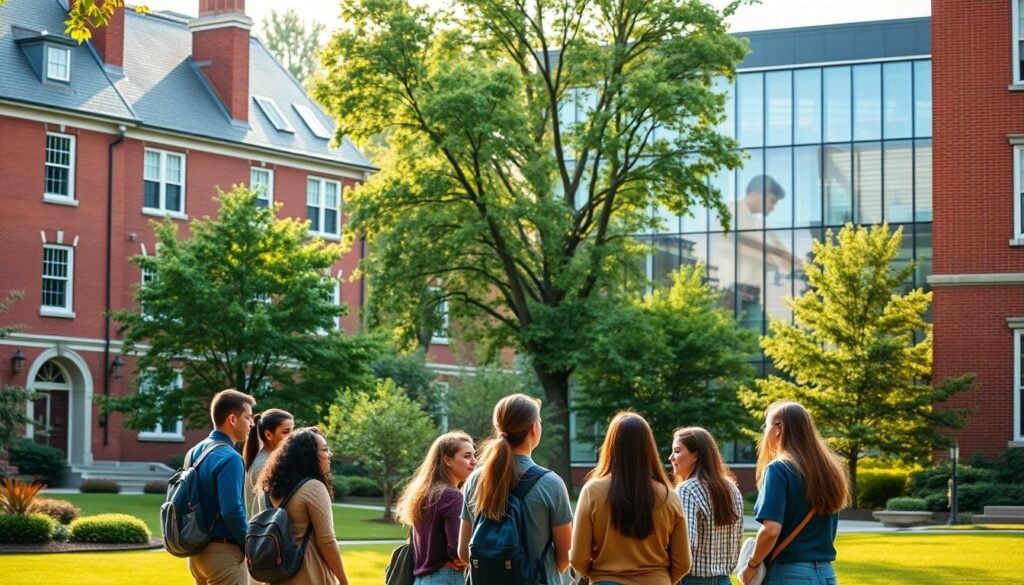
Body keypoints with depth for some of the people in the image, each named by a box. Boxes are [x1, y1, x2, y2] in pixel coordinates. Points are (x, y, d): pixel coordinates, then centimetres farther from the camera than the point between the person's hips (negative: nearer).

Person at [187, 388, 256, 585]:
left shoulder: (196, 452, 11)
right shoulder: (229, 458, -17)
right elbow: (232, 511, -23)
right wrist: (250, 546, -9)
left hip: (198, 550, 9)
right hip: (223, 552, -9)